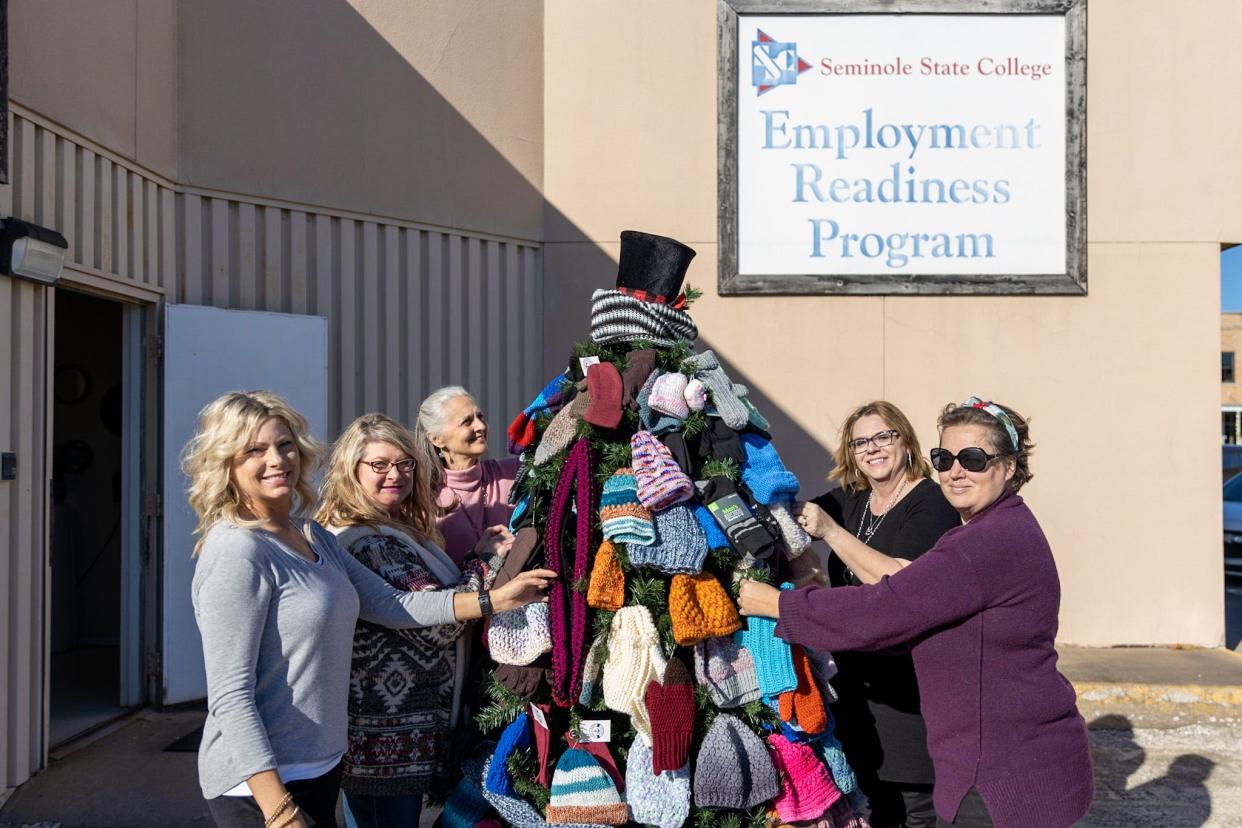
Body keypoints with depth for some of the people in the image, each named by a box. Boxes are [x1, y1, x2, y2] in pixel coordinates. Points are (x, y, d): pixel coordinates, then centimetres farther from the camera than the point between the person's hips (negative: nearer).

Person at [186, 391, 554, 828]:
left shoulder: (313, 536, 8)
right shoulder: (236, 552, -18)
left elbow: (391, 604, 11)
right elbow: (230, 697, -21)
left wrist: (493, 600, 5)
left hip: (320, 769, 8)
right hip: (263, 782, -8)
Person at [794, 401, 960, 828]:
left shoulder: (933, 503, -13)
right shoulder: (850, 500, 10)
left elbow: (901, 583, -26)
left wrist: (830, 530, -27)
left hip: (910, 683, -6)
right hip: (855, 676, 7)